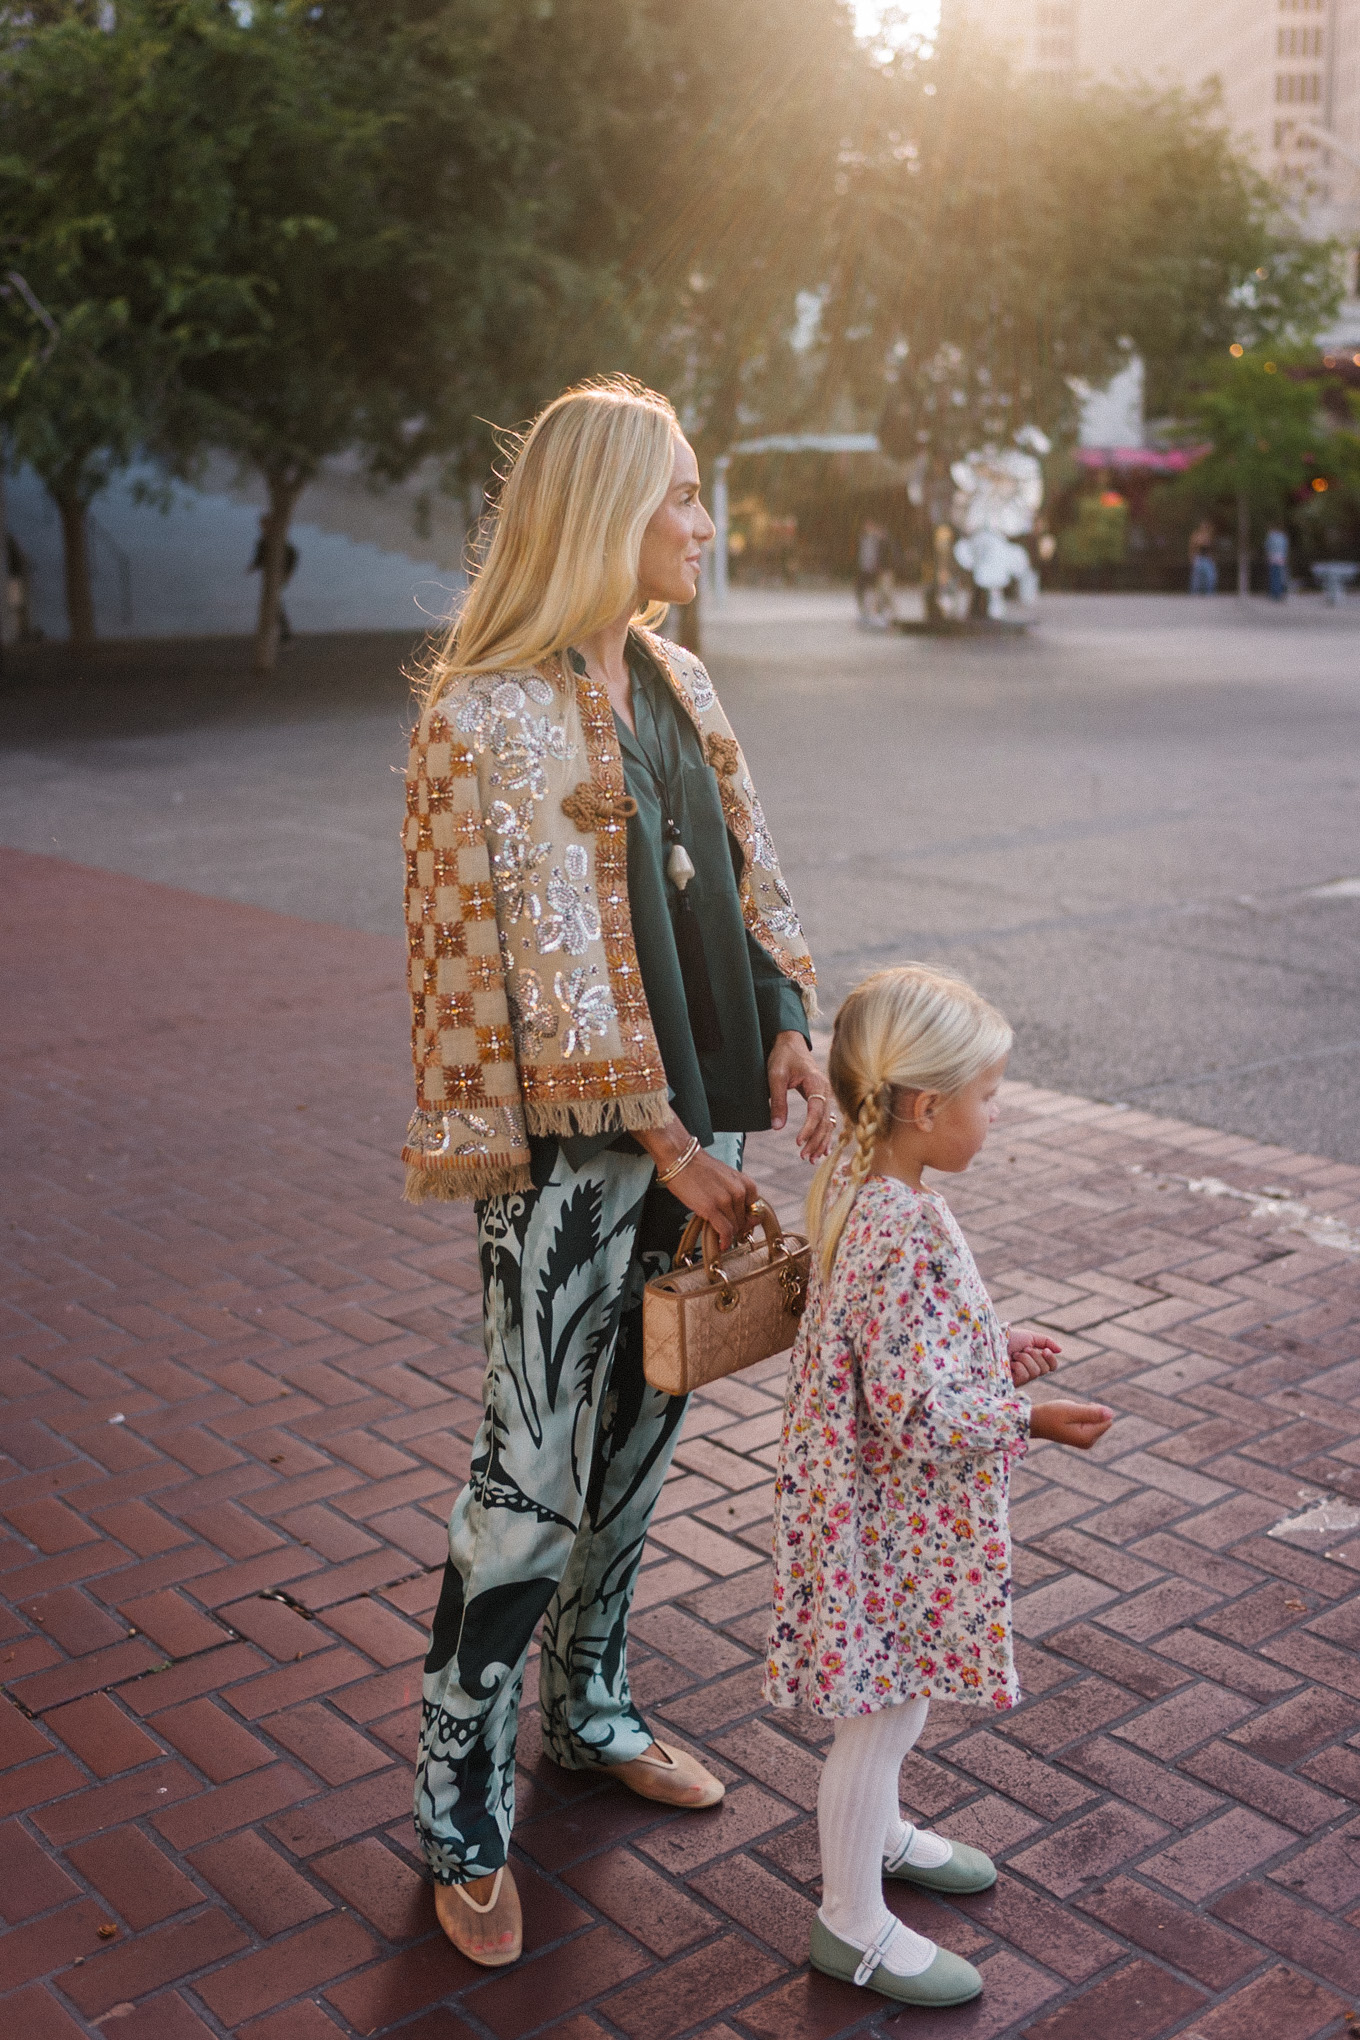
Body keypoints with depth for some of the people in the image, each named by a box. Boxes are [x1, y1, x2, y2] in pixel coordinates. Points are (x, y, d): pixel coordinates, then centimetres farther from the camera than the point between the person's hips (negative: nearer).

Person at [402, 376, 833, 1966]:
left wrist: (788, 1033, -4)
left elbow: (743, 870, 11)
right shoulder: (489, 717, -15)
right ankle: (461, 1816, 17)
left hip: (686, 1117, 8)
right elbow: (547, 960, -18)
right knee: (534, 1472, -1)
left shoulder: (670, 678, 10)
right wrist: (669, 1146, -16)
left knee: (638, 1432, 19)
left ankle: (590, 1706, 39)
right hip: (570, 1148, -8)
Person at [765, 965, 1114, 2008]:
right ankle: (853, 1922, 27)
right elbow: (916, 1413, -29)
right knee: (885, 1709, 9)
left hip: (882, 1503, 10)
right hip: (894, 1519, -10)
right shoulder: (906, 1234, -32)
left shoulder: (859, 1181, -1)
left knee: (892, 1698, 28)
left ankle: (876, 1832, 51)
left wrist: (997, 1351, 7)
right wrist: (1030, 1419, -19)